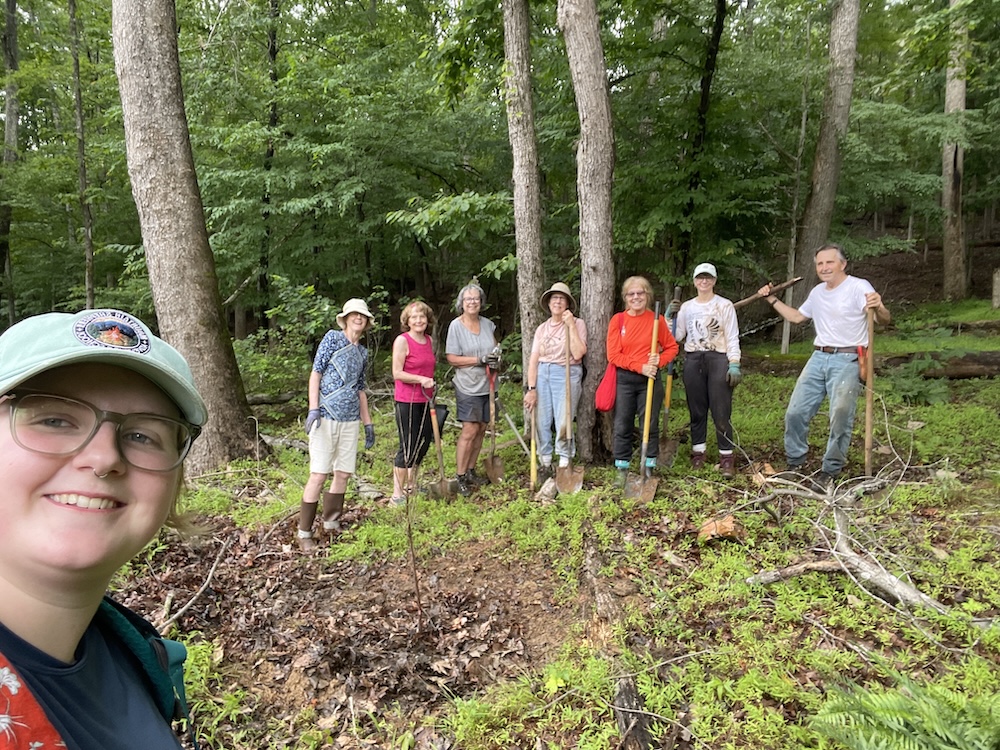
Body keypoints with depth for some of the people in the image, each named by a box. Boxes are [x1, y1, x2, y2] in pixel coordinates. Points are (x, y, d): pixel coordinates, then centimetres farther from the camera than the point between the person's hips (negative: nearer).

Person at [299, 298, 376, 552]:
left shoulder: (362, 352, 15)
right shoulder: (332, 338, 0)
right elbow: (316, 372, -6)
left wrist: (368, 423, 18)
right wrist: (313, 408, -16)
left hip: (350, 419, 6)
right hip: (326, 416, -6)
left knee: (343, 473, 7)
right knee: (319, 474, -7)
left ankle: (331, 523, 24)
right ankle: (304, 533, 3)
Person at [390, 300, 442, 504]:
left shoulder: (429, 340, 11)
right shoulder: (402, 341, -11)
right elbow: (397, 373, -15)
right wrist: (422, 379, -24)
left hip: (425, 401, 7)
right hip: (407, 401, -7)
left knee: (423, 444, 15)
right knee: (407, 448, -3)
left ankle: (410, 485, 33)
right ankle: (397, 494, 9)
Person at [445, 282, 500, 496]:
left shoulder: (488, 324, 8)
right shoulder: (456, 325, -8)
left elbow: (494, 347, 22)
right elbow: (452, 358, -12)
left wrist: (497, 357, -1)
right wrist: (480, 360, -19)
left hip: (487, 386, 6)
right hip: (468, 387, -6)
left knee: (481, 430, 10)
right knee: (469, 431, -9)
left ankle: (470, 471, 23)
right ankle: (460, 476, 0)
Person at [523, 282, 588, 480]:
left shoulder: (577, 324, 2)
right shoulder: (542, 328, 13)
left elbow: (578, 353, -12)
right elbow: (533, 359, 6)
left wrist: (571, 325, -11)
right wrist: (531, 388, -3)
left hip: (567, 374, -4)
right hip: (542, 374, 4)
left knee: (563, 423, -10)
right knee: (541, 422, 1)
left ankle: (564, 465, 6)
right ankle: (545, 465, 16)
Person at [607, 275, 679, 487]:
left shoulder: (657, 320, 2)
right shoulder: (618, 320, 0)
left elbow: (672, 347, 9)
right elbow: (613, 355, -6)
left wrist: (659, 361, -12)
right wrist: (640, 366, -14)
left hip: (650, 380, 0)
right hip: (624, 380, 0)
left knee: (650, 424, 6)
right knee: (622, 426, 4)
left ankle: (649, 468, 18)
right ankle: (622, 470, 15)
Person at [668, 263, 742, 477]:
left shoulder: (725, 305, 3)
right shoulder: (686, 307, 12)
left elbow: (732, 338, -1)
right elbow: (677, 337, 8)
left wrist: (734, 365, -10)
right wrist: (670, 317, -5)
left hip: (718, 359, -3)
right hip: (693, 361, 3)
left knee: (721, 410, -5)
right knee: (696, 409, 7)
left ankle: (726, 456, 2)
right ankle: (698, 452, 17)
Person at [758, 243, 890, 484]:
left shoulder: (859, 287, -8)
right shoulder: (817, 292, 15)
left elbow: (885, 320, -20)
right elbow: (796, 316, 31)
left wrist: (878, 308, -43)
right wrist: (772, 299, 25)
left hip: (847, 361, -6)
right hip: (818, 358, 7)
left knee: (840, 418, -9)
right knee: (795, 412, 5)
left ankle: (831, 470, 6)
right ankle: (795, 462, 20)